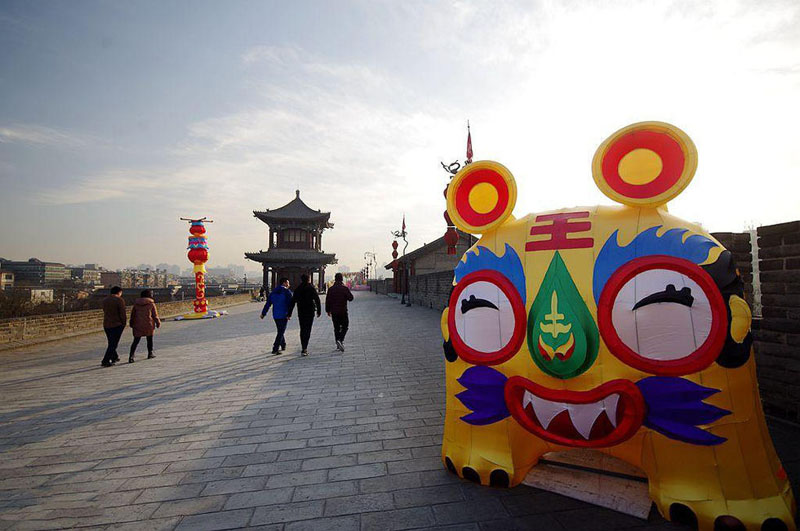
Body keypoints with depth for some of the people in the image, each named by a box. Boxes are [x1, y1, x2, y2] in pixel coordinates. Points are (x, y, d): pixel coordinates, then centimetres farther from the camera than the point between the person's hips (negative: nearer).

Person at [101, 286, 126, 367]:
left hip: (106, 325, 7)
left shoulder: (105, 300, 8)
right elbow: (123, 314, -14)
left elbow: (105, 312, 9)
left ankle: (114, 357, 32)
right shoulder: (119, 300, -12)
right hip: (117, 325, -7)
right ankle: (105, 361, -4)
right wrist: (123, 323, 1)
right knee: (113, 344, 0)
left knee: (111, 342, 20)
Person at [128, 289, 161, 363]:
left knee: (136, 341, 1)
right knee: (149, 339, 15)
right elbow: (155, 315, -1)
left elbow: (132, 314, 10)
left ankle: (131, 356, -13)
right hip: (148, 325, -2)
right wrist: (158, 323, 11)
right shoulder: (151, 303, -4)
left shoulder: (136, 303, 5)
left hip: (138, 325, 2)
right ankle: (150, 354, 24)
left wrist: (132, 323, 20)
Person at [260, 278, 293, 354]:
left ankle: (283, 345, 32)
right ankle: (275, 349, -6)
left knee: (280, 331, 20)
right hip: (283, 315, -6)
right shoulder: (287, 291, -8)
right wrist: (289, 314, -16)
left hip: (275, 315, 6)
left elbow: (268, 303, 11)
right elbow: (290, 304, -16)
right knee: (281, 332, -2)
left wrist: (263, 313, 15)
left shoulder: (273, 292, 11)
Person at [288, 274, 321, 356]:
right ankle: (304, 348, -13)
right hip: (310, 312, -3)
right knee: (308, 330, -2)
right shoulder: (311, 288, -4)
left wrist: (289, 313, 8)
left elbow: (292, 302, 5)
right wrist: (319, 311, 0)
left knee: (302, 330, 14)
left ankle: (304, 348, 15)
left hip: (301, 313, 3)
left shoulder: (297, 289, 4)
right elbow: (317, 300, -7)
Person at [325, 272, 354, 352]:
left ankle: (338, 344, 15)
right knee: (344, 326, 7)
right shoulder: (345, 288, -9)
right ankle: (340, 340, -14)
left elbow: (327, 300, 2)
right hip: (343, 311, -3)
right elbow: (350, 298, -5)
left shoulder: (330, 289, 0)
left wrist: (328, 310, 11)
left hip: (334, 312, 3)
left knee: (336, 328, 11)